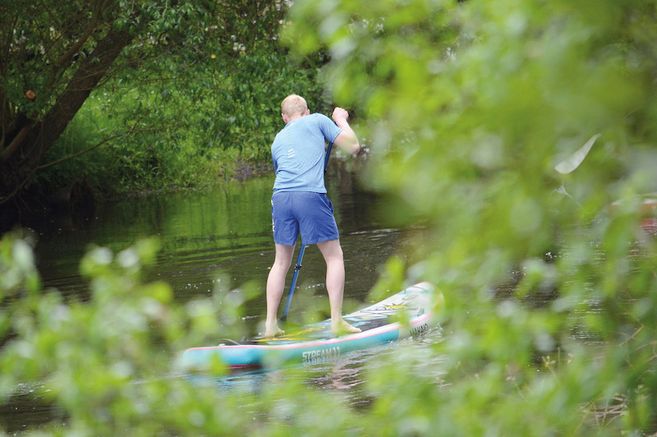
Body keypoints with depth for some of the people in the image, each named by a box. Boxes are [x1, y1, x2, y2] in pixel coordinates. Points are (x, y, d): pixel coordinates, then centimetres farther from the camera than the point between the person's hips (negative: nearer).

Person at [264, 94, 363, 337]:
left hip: (281, 197, 4)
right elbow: (353, 146, 11)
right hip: (310, 196, -4)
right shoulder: (318, 121, 14)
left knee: (281, 262, 16)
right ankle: (337, 321, 1)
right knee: (334, 257, 7)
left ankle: (270, 324, 13)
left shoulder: (278, 140, 27)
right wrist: (341, 120, 27)